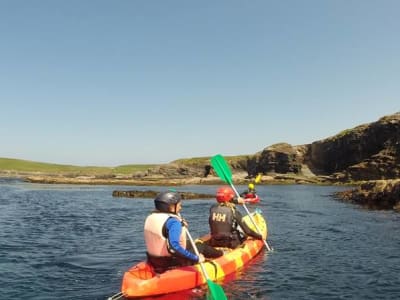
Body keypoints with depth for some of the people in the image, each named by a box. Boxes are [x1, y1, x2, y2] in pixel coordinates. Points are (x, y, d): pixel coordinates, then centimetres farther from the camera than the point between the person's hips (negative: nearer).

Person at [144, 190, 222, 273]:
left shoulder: (150, 218, -1)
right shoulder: (173, 222, -26)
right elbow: (174, 246, -38)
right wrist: (196, 258, -30)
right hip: (173, 263, -7)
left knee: (189, 243, 29)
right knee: (200, 246, 16)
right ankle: (220, 254, 44)